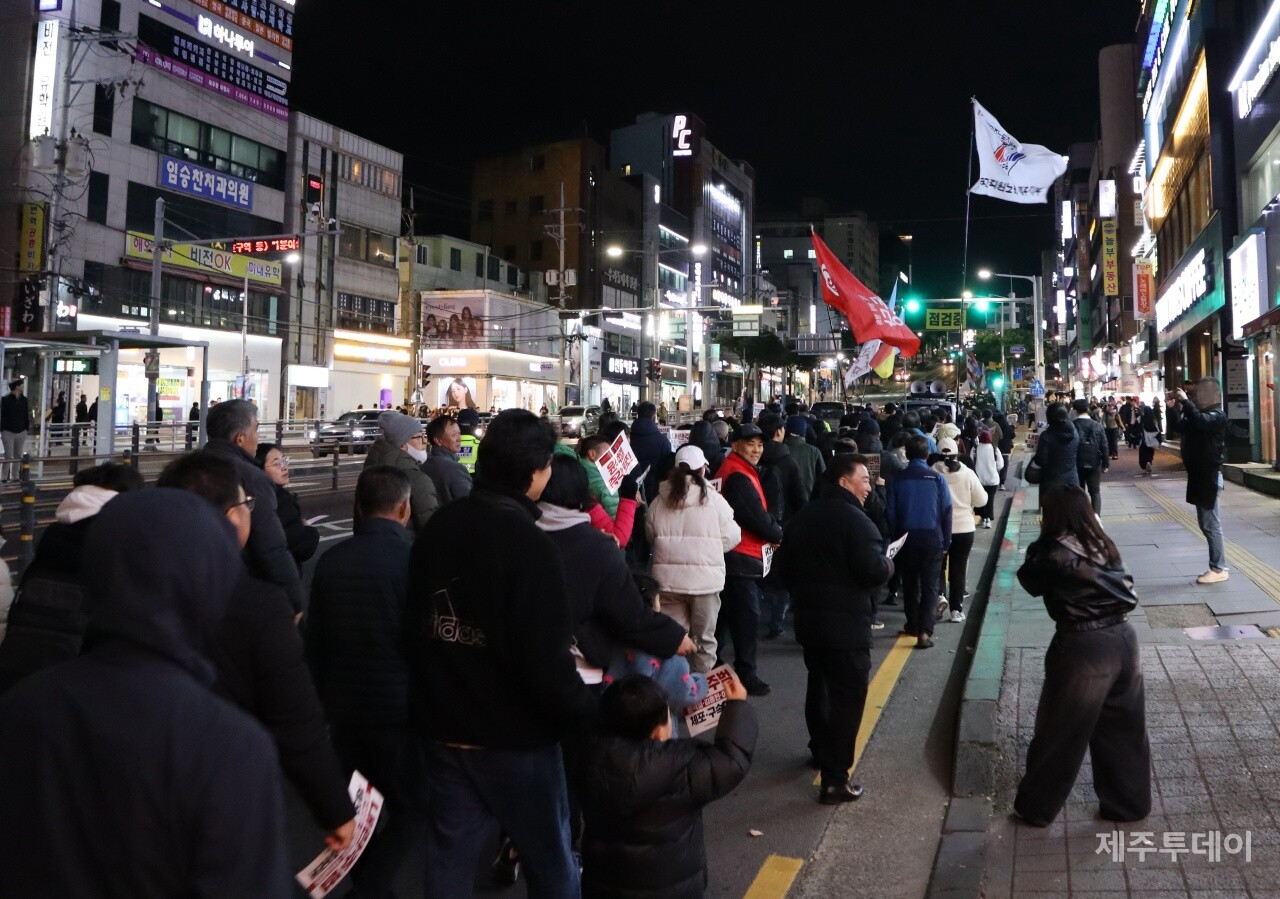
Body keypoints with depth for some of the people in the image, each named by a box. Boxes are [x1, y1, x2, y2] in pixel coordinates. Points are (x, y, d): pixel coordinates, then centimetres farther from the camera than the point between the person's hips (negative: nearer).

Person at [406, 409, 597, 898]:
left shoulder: (436, 528, 1)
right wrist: (587, 712, -11)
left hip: (443, 724, 6)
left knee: (448, 852, 19)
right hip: (513, 734, -6)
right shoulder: (527, 543, -22)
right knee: (549, 858, 14)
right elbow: (545, 658, -25)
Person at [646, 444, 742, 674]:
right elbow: (731, 538, -5)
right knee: (704, 638, 13)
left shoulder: (658, 502, 0)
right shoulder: (714, 500, -8)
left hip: (668, 579, 2)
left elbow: (651, 537, 9)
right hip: (705, 578, -2)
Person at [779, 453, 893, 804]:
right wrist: (889, 565, -3)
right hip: (845, 621, -8)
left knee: (818, 685, 24)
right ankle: (835, 780, -3)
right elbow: (873, 571, -24)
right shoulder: (855, 520, -16)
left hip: (808, 617, 8)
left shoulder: (802, 517, 9)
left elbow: (785, 565, 15)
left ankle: (821, 751, 40)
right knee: (848, 696, -2)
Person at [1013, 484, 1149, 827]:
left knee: (1059, 733, 8)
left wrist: (1035, 552, 11)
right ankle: (1130, 803, 34)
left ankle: (1036, 807, 22)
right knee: (1124, 730, 20)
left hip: (1084, 648, -6)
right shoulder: (1103, 545, 4)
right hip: (1124, 639, 6)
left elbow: (1030, 581, 0)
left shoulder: (1055, 552, -14)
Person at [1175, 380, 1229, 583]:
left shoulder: (1217, 415, -12)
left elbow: (1200, 421, -33)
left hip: (1208, 476, -10)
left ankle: (1218, 569, -2)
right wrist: (1180, 410, 8)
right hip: (1200, 474, 10)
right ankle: (1217, 566, 19)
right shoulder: (1204, 414, 16)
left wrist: (1185, 401, -23)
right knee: (1207, 523, 13)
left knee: (1210, 524, -7)